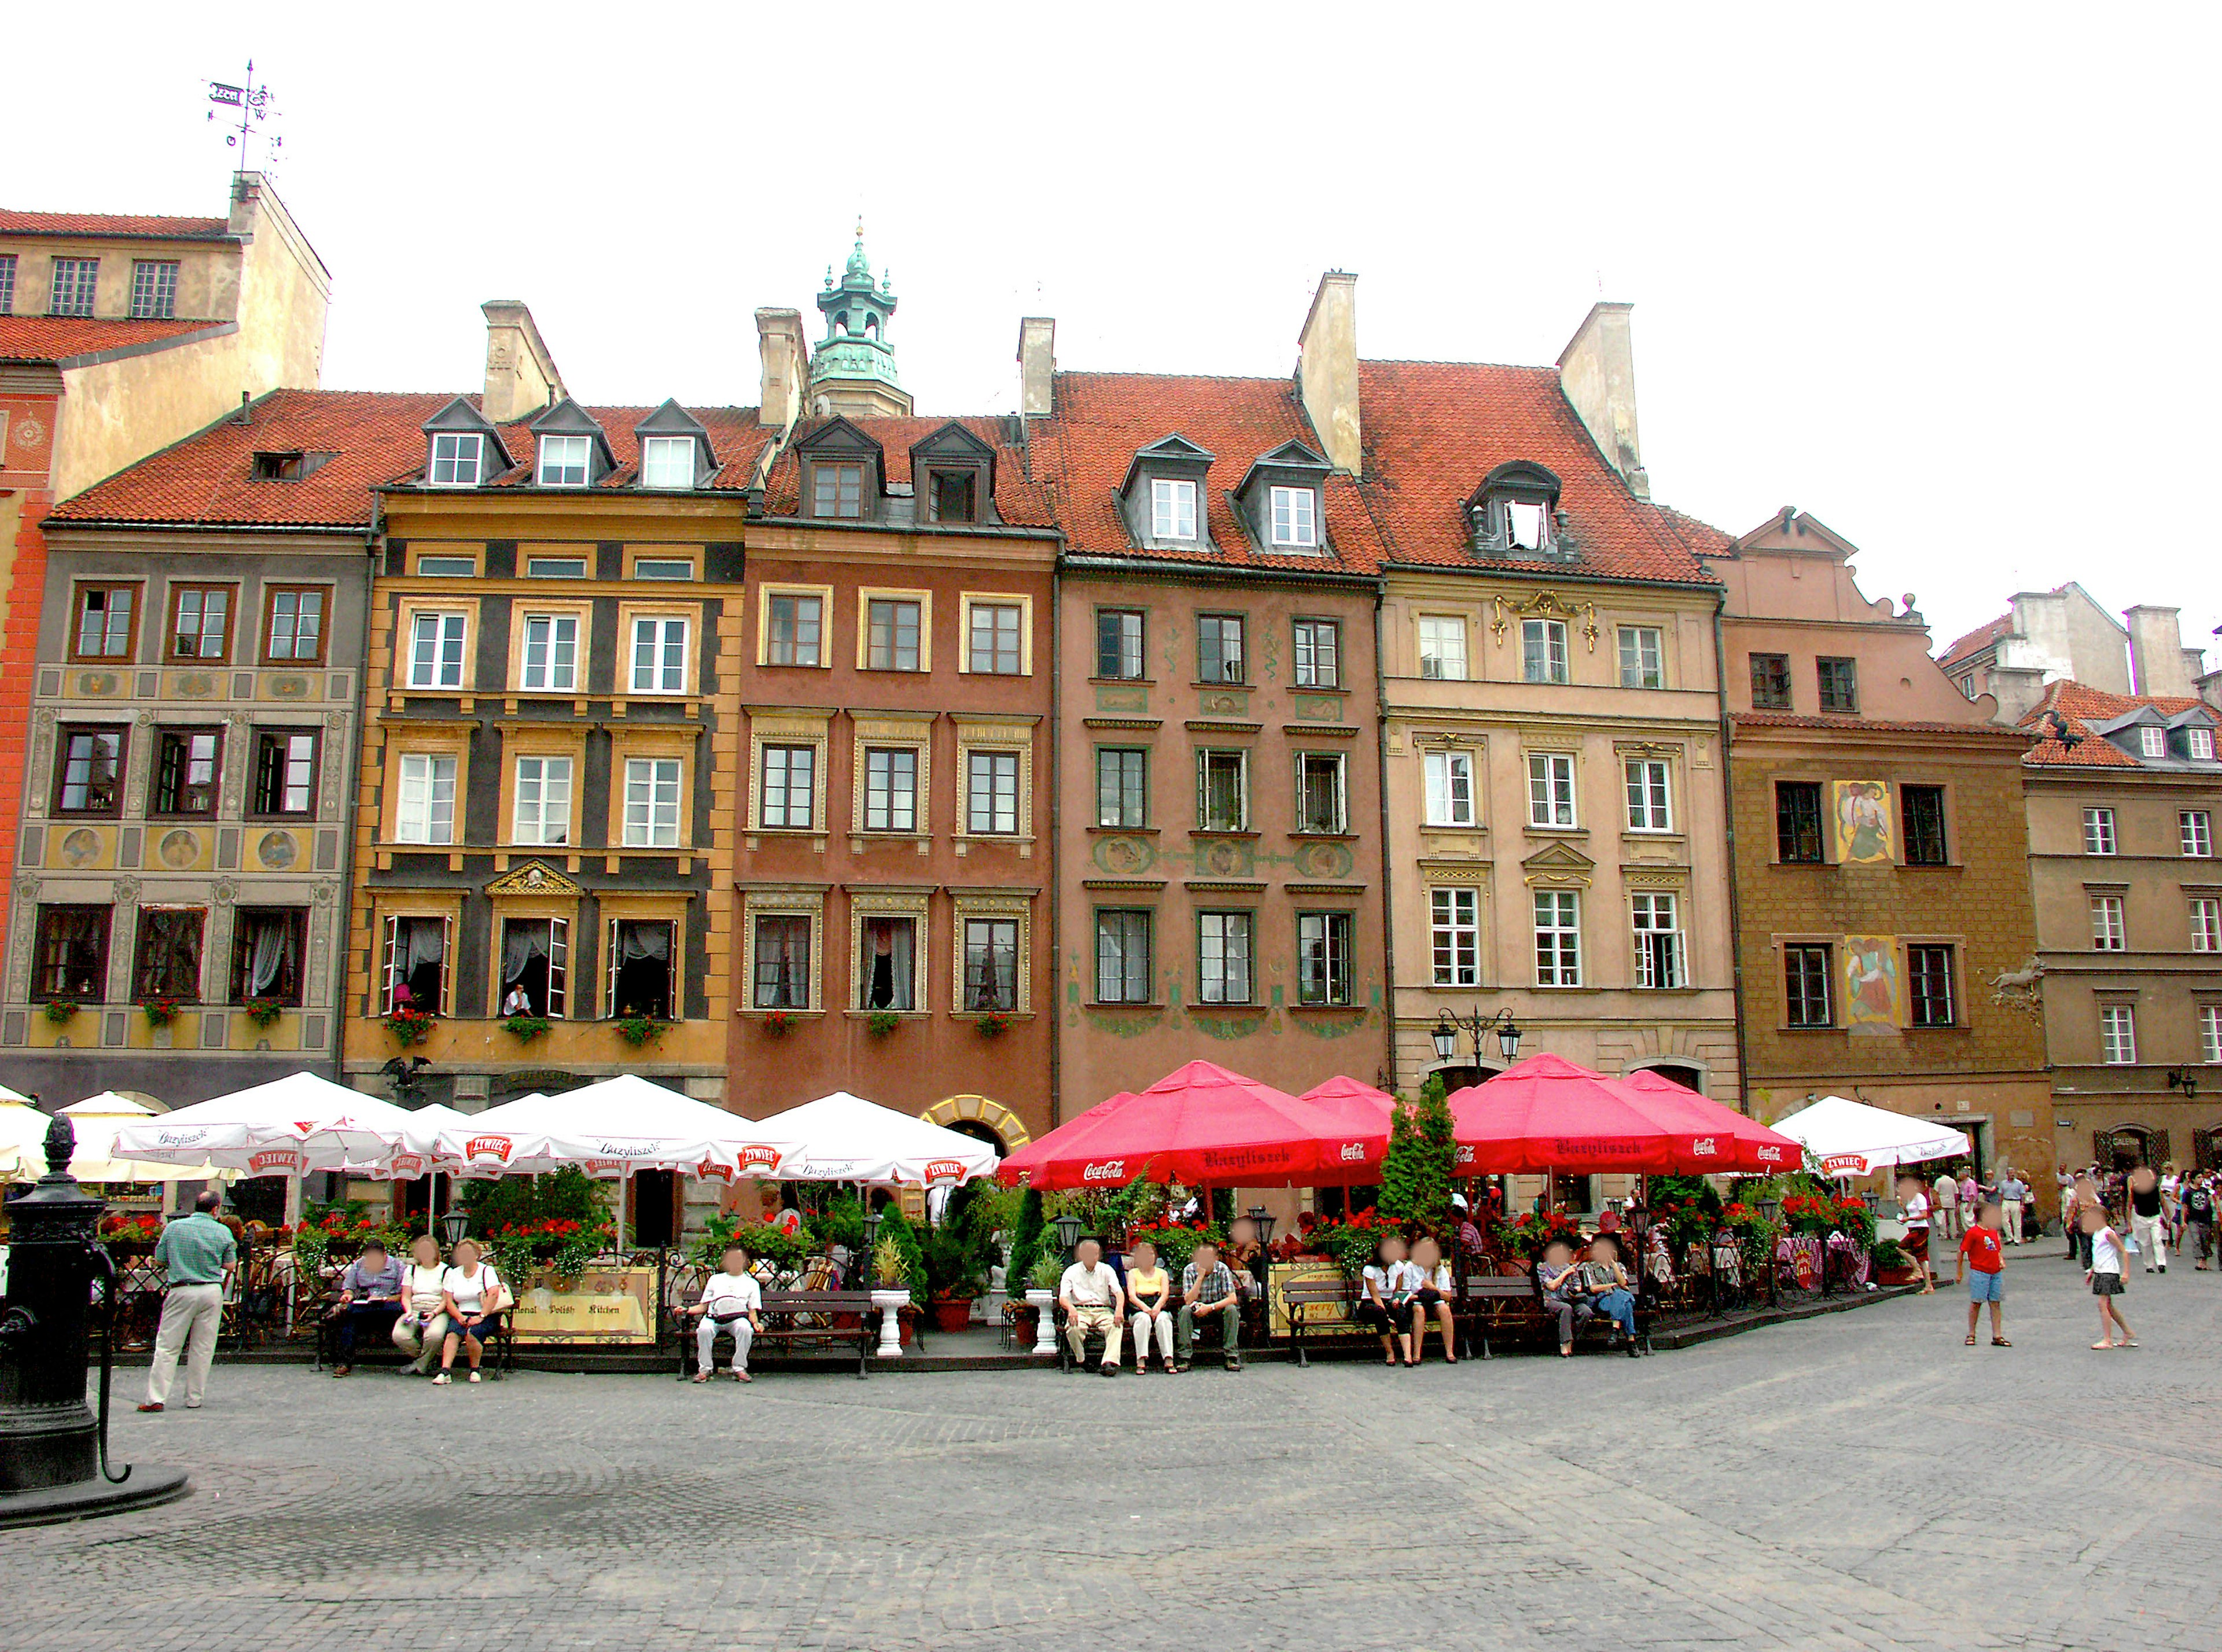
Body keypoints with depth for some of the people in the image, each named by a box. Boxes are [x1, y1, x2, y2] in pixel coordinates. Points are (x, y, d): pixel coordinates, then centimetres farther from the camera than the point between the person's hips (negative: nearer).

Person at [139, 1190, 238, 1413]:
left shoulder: (173, 1228, 1)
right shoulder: (223, 1232, 0)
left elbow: (159, 1261, 7)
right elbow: (230, 1266, 3)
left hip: (181, 1292, 0)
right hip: (212, 1293, 0)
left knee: (167, 1346, 4)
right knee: (202, 1348, 7)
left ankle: (156, 1398, -2)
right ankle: (194, 1399, 12)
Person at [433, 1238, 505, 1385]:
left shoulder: (486, 1271, 4)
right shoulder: (452, 1273, 16)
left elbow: (494, 1295, -11)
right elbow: (448, 1301, 8)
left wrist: (481, 1317, -20)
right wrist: (460, 1317, -10)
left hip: (484, 1316, -3)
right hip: (461, 1314, 3)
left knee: (471, 1334, -33)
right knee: (452, 1334, -30)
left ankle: (475, 1370, -14)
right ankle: (445, 1371, -40)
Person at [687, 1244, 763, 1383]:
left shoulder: (751, 1283, 23)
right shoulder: (715, 1279, 27)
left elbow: (752, 1311, 14)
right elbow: (703, 1307, 21)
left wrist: (756, 1322, -7)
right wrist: (686, 1310, 4)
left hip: (738, 1318, -1)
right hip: (714, 1318, 1)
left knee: (745, 1328, -36)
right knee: (704, 1329, -34)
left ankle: (740, 1369, -27)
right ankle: (705, 1369, -22)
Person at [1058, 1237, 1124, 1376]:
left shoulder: (1106, 1270, 14)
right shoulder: (1072, 1272, 9)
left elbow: (1119, 1292, 2)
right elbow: (1063, 1298, -1)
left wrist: (1119, 1310, -20)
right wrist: (1071, 1309, -26)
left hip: (1103, 1310, 1)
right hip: (1080, 1310, -1)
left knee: (1116, 1325, -33)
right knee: (1073, 1328, -35)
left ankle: (1110, 1362, -45)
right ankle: (1082, 1361, -15)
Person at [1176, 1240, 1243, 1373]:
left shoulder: (1222, 1269, -14)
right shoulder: (1189, 1270, -14)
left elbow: (1233, 1298, -22)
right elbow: (1188, 1301, -23)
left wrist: (1210, 1307, -33)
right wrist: (1200, 1277, -30)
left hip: (1218, 1309, 0)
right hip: (1197, 1312, 0)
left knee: (1232, 1309, -30)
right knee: (1185, 1310, -30)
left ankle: (1232, 1357, -24)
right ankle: (1185, 1358, -26)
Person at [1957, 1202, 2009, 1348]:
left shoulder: (1994, 1232, 12)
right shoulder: (1972, 1233, -10)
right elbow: (1962, 1252, -6)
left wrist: (2001, 1261, 5)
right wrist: (1959, 1272, -4)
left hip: (1996, 1273, 6)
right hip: (1979, 1272, -6)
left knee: (1996, 1303, 6)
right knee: (1976, 1303, 0)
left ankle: (1997, 1336, 11)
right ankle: (1971, 1335, 10)